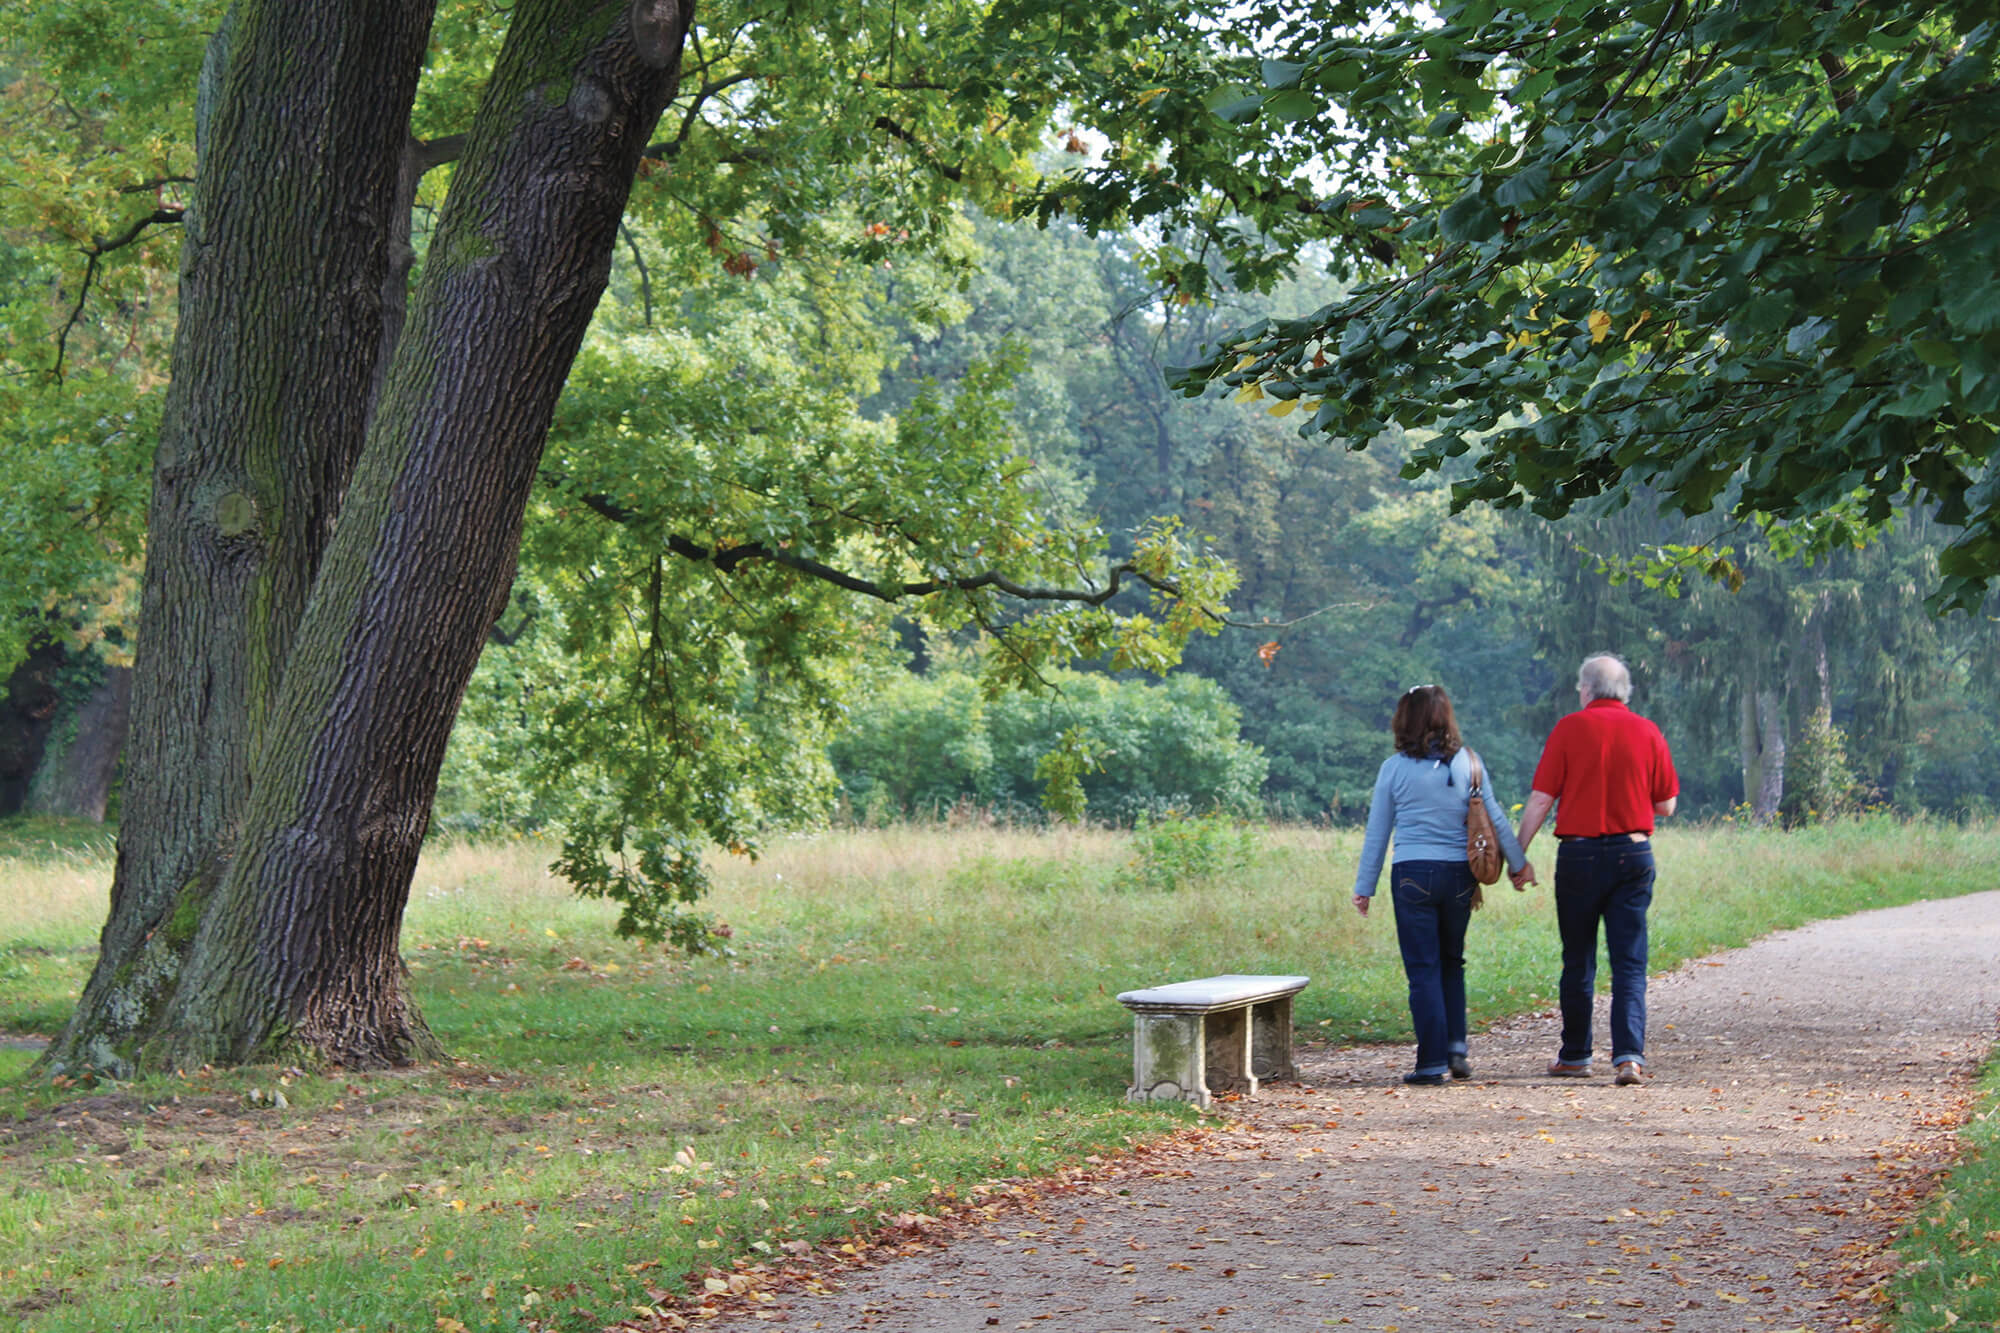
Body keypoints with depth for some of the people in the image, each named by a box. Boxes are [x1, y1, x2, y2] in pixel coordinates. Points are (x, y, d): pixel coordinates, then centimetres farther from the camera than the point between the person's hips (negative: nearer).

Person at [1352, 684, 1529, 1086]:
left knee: (1423, 969, 2)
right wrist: (1518, 862, 15)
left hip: (1412, 874, -2)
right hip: (1458, 873, 2)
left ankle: (1432, 1063, -1)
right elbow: (1495, 817, 3)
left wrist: (1364, 887, 10)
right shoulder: (1466, 762, 0)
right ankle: (1456, 1046, 9)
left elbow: (1377, 833, 3)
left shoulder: (1394, 768, -2)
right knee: (1451, 963, 19)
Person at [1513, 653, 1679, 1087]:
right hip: (1634, 854, 1)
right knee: (1629, 962, 1)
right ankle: (1629, 1052, -14)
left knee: (1578, 962, 11)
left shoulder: (1570, 729, -3)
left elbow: (1540, 800, -5)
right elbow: (1666, 805, 8)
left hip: (1580, 853, -1)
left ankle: (1575, 1055, 19)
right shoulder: (1648, 733, 3)